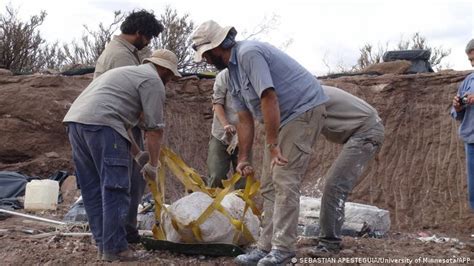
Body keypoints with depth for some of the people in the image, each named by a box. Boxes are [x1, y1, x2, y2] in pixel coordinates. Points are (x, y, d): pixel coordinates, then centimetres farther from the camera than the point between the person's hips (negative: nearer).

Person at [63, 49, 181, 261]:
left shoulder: (129, 72, 34)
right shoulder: (153, 80, 5)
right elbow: (154, 129, 1)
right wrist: (153, 165, 11)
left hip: (74, 119, 9)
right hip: (101, 124, -9)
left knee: (93, 189, 12)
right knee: (115, 190, -5)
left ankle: (103, 243, 16)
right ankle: (114, 248, -3)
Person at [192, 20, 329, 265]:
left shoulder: (248, 53, -19)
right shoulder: (232, 72, 11)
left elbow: (269, 98, -26)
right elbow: (245, 120, 13)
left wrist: (272, 146, -25)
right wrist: (243, 158, 11)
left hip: (304, 109, -10)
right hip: (282, 117, 10)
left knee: (285, 181, -15)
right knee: (269, 186, 7)